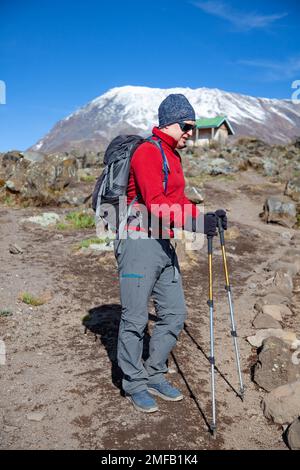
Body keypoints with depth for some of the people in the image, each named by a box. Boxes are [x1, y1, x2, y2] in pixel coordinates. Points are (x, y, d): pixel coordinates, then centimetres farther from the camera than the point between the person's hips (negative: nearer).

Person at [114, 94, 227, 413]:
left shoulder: (173, 156, 20)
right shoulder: (148, 152, -11)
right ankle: (134, 385, 18)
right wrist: (195, 222, -28)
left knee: (174, 313, 11)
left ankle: (153, 376, 26)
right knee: (135, 318, 2)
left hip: (163, 244, 10)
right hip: (140, 244, -10)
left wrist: (205, 217, 4)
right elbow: (156, 204, -22)